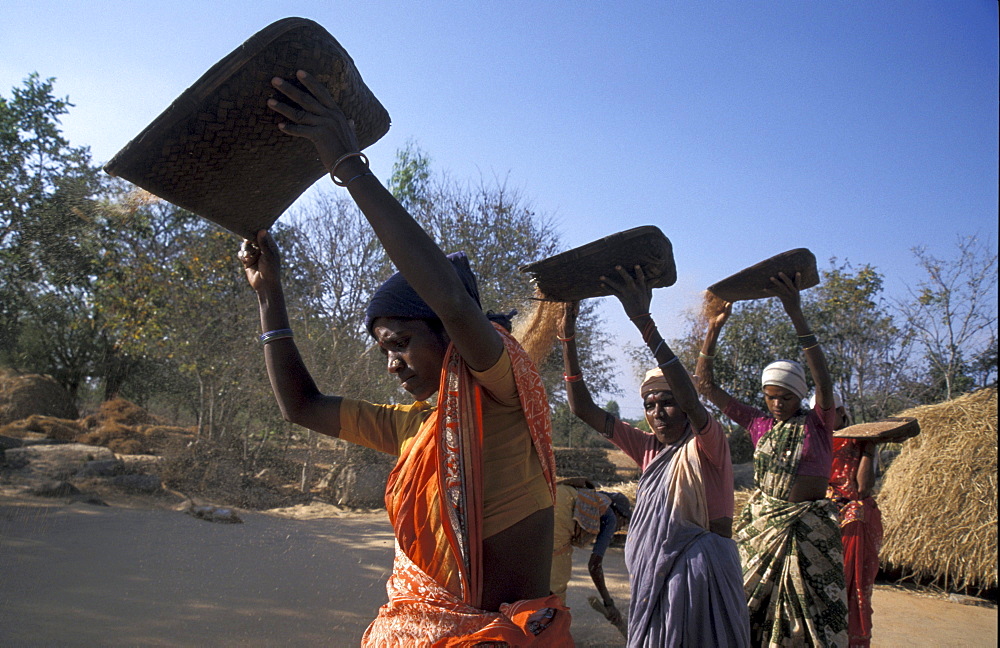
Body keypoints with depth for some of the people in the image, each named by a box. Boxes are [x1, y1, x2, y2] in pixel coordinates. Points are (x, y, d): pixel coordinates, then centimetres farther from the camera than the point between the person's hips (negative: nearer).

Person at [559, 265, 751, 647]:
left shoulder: (707, 445, -8)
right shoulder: (647, 448, 7)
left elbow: (691, 399, -30)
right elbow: (583, 408, 2)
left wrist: (643, 321, -37)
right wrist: (568, 335, -8)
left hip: (701, 570, -5)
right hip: (654, 572, 5)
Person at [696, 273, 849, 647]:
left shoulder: (817, 425, -4)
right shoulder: (758, 425, 5)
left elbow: (823, 381, -23)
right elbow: (706, 385, 3)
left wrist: (796, 315, -30)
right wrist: (713, 330, -7)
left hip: (809, 528, -3)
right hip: (761, 524, 4)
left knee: (809, 614, 2)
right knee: (753, 609, 7)